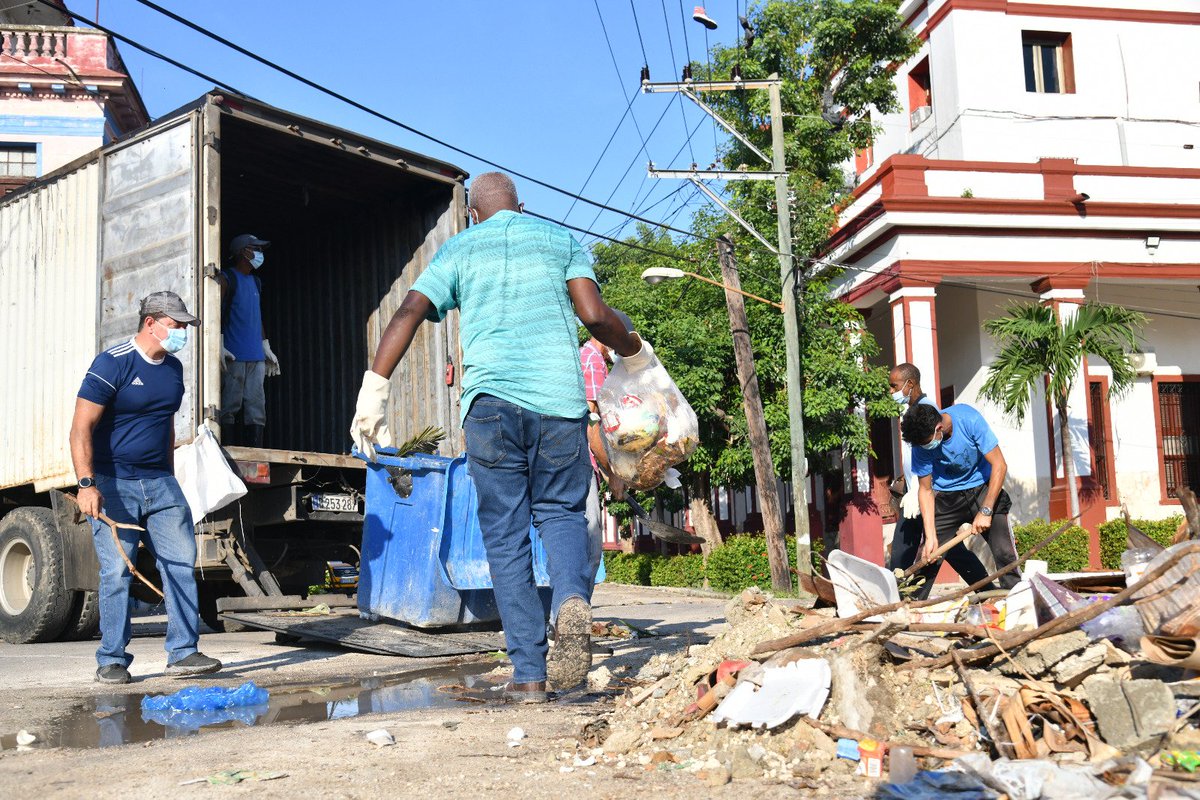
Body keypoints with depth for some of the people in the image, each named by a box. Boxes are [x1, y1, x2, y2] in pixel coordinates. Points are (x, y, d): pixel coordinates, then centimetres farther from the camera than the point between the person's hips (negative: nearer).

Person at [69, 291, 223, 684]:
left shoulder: (173, 368, 12)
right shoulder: (111, 364, -10)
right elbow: (81, 429, -14)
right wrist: (86, 484, -23)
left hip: (160, 482, 6)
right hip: (113, 485, -6)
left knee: (181, 563, 0)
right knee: (116, 573, -4)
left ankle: (183, 652, 6)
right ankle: (112, 661, 7)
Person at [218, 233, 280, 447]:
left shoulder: (256, 281, 22)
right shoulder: (226, 278, -1)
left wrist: (266, 348, 23)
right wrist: (220, 346, -17)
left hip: (256, 357, 7)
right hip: (234, 356, -7)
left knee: (256, 410, 2)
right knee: (230, 408, -8)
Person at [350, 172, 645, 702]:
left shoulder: (458, 249, 16)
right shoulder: (560, 239, 15)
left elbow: (409, 313, 2)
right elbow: (595, 314, 1)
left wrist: (374, 389, 1)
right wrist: (635, 353, 19)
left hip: (491, 401, 0)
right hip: (560, 398, 0)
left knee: (506, 537, 6)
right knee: (561, 512, 16)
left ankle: (529, 673, 2)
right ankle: (572, 599, -16)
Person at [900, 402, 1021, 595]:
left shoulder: (970, 420, -27)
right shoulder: (921, 445, -18)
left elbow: (999, 465, -22)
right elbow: (926, 490, -9)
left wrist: (986, 511, -25)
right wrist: (931, 537, -17)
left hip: (983, 487, -2)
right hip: (949, 497, 2)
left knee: (1004, 551, -16)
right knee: (929, 555, -5)